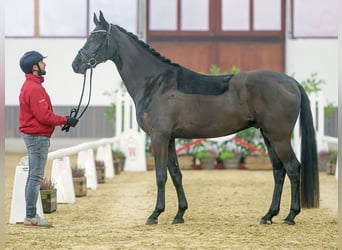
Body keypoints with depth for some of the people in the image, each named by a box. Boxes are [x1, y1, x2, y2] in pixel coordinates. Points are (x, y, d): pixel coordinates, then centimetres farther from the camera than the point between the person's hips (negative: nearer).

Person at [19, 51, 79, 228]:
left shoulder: (30, 85, 15)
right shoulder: (34, 88, -18)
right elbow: (44, 116, -22)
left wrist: (62, 121, 10)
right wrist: (65, 120, -11)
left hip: (34, 136, 11)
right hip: (38, 136, -11)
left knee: (33, 176, 13)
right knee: (36, 177, -8)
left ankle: (31, 216, 18)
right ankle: (31, 217, -6)